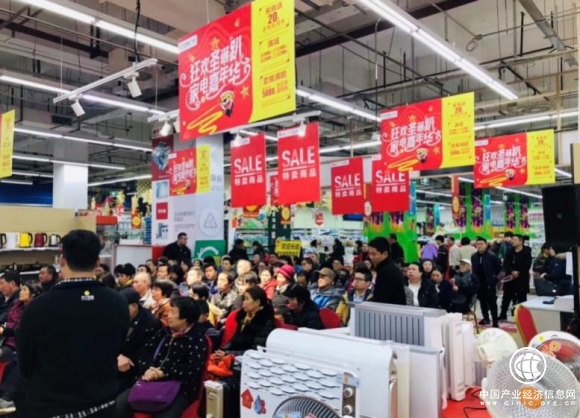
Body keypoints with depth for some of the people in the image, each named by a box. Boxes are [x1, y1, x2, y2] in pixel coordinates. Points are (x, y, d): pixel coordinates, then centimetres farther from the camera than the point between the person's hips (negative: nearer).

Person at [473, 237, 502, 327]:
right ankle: (486, 318, 28)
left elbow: (499, 268, -6)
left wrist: (495, 278, -8)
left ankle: (495, 321, 4)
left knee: (492, 302, -1)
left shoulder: (492, 256, -11)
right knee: (482, 302, 15)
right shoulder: (474, 256, 5)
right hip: (479, 283, 5)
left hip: (490, 283, -5)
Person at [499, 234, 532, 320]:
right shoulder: (510, 251, 7)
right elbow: (505, 263, -1)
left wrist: (518, 272, -17)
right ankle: (503, 315, 21)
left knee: (521, 298, 2)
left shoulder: (527, 252, -5)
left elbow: (527, 266, -12)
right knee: (506, 297, 10)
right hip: (510, 277, 4)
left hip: (522, 279, -4)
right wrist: (512, 272, -16)